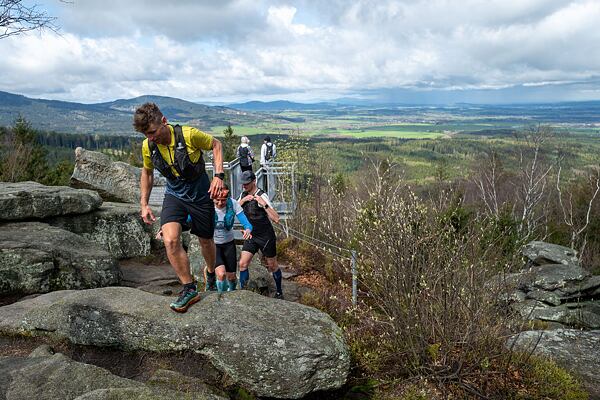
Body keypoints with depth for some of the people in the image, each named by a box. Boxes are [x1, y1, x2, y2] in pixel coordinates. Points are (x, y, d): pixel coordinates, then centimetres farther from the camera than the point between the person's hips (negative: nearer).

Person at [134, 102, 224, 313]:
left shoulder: (189, 135, -24)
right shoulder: (147, 146, -11)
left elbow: (215, 145, -6)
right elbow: (147, 172, 8)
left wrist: (219, 175, -18)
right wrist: (144, 204, 4)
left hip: (200, 194, -2)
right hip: (174, 195, 2)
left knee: (206, 241, 12)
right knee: (170, 240, -21)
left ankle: (212, 275, 44)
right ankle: (189, 289, -6)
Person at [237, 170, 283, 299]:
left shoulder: (262, 196, -20)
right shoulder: (243, 195, 2)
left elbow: (276, 219, -25)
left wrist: (264, 204, -36)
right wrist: (242, 201, -14)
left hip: (266, 236, -5)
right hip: (251, 235, 5)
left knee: (272, 266, 10)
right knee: (243, 264, -5)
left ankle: (279, 292, 29)